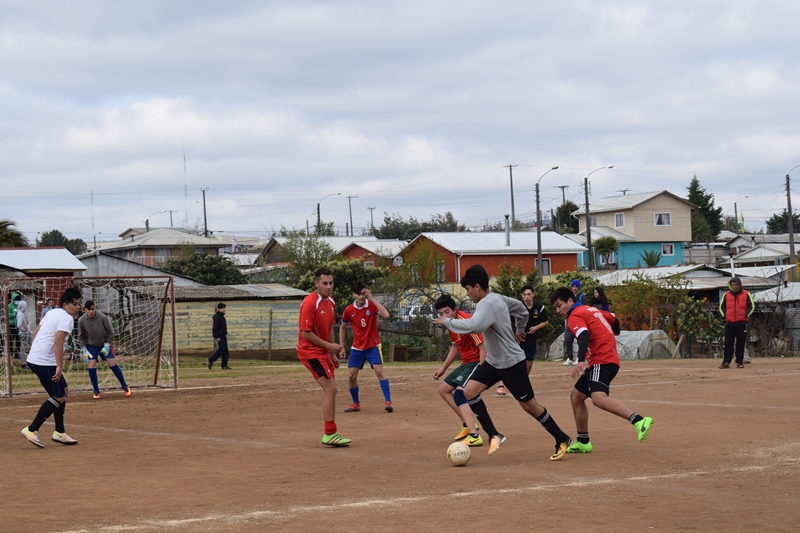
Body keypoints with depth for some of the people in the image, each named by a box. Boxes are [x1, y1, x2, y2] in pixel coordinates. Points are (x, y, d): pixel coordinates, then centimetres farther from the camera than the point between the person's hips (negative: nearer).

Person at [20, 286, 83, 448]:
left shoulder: (53, 313, 16)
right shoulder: (67, 318, -12)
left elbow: (36, 332, 23)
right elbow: (58, 341, -23)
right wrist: (59, 366, -25)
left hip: (35, 358, 10)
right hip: (44, 362, -10)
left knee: (63, 391, 17)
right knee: (58, 397, -7)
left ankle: (59, 433, 20)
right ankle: (31, 430, -8)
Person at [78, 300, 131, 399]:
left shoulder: (102, 317, -21)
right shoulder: (81, 321, -16)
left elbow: (110, 332, -9)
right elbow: (81, 336, -2)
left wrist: (107, 345, -13)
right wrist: (84, 350, -8)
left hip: (104, 345, -1)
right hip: (91, 346, 1)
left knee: (113, 365, -5)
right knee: (91, 367, -10)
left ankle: (124, 386, 11)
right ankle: (96, 391, 5)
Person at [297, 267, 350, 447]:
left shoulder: (330, 302, 8)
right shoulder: (310, 303, -19)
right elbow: (306, 333, -20)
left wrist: (333, 353, 16)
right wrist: (329, 346, -19)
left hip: (323, 351, 9)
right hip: (310, 351, -9)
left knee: (329, 389, 12)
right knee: (330, 388, -15)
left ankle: (330, 434, 20)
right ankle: (330, 434, -12)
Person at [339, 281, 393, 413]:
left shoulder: (372, 305, -11)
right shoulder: (348, 310, -5)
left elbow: (386, 315, -30)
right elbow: (342, 328, 11)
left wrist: (372, 299, -29)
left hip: (373, 346, -3)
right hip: (357, 348, 3)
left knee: (379, 370, -19)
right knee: (351, 376, 0)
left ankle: (388, 401, -17)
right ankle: (356, 403, 20)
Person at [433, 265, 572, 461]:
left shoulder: (487, 304, -24)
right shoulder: (497, 298, 5)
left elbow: (473, 326, -43)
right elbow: (520, 308, 22)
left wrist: (448, 322, -28)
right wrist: (520, 329, 37)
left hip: (512, 362, -9)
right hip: (493, 362, 9)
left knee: (529, 405, 1)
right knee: (468, 392, -6)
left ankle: (562, 440, 17)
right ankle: (494, 436, -2)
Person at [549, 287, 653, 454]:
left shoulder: (575, 316, -7)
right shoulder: (590, 309, 20)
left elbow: (584, 336, -25)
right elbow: (613, 320, 29)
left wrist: (580, 361, -39)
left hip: (602, 361, -10)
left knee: (598, 398, -31)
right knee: (576, 396, 19)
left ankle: (639, 421, -47)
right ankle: (582, 442, 23)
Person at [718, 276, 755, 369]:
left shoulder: (746, 294, 5)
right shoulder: (726, 295, 10)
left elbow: (752, 306, 5)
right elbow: (721, 306, 14)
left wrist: (746, 315, -7)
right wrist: (724, 315, 0)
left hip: (742, 323, -1)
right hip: (729, 323, 1)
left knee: (741, 343, 2)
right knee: (728, 343, -2)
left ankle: (740, 362, 7)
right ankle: (726, 362, -4)